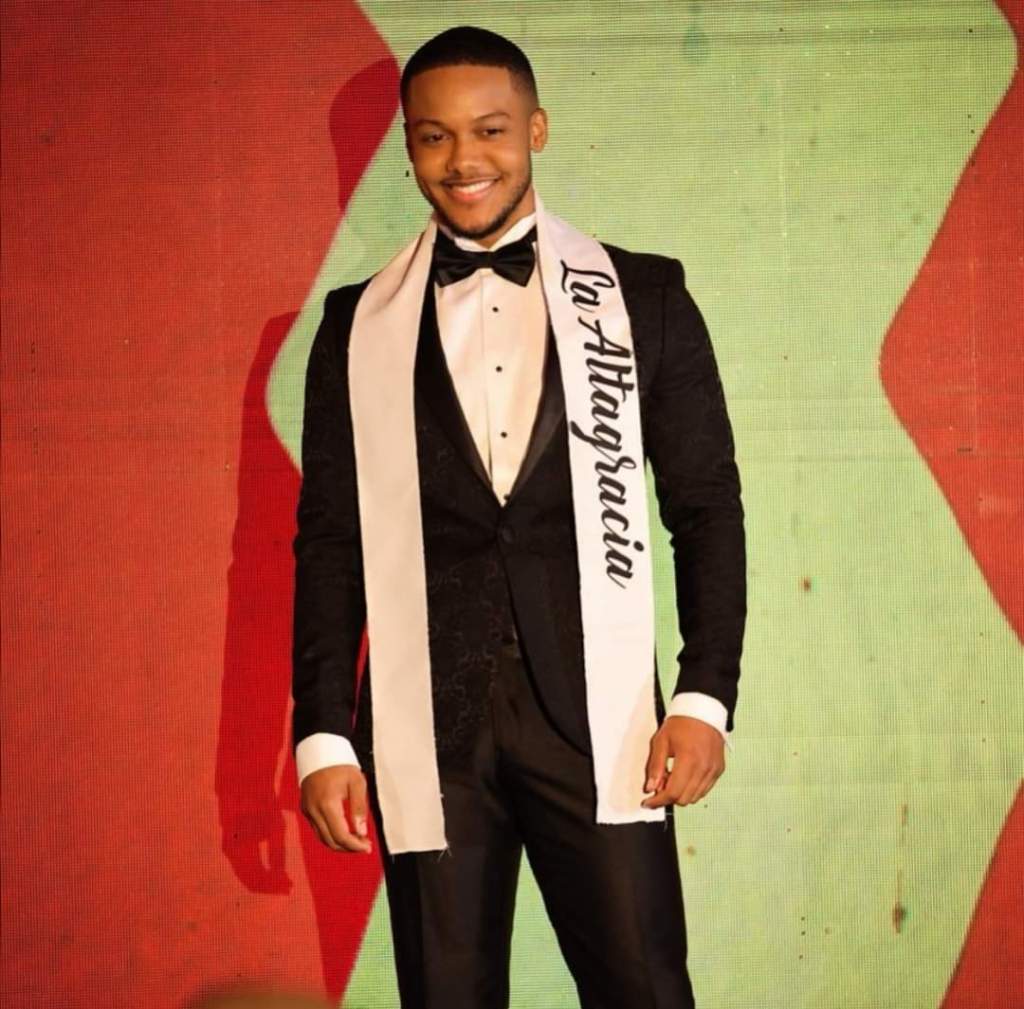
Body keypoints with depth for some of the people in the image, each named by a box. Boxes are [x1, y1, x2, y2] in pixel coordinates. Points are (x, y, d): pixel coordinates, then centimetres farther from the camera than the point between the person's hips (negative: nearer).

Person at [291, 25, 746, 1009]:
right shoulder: (360, 325, 8)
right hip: (424, 734, 1)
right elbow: (330, 539, 8)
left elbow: (707, 505, 5)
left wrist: (706, 693, -5)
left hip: (598, 720, -1)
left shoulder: (643, 298, 5)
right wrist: (322, 735, 1)